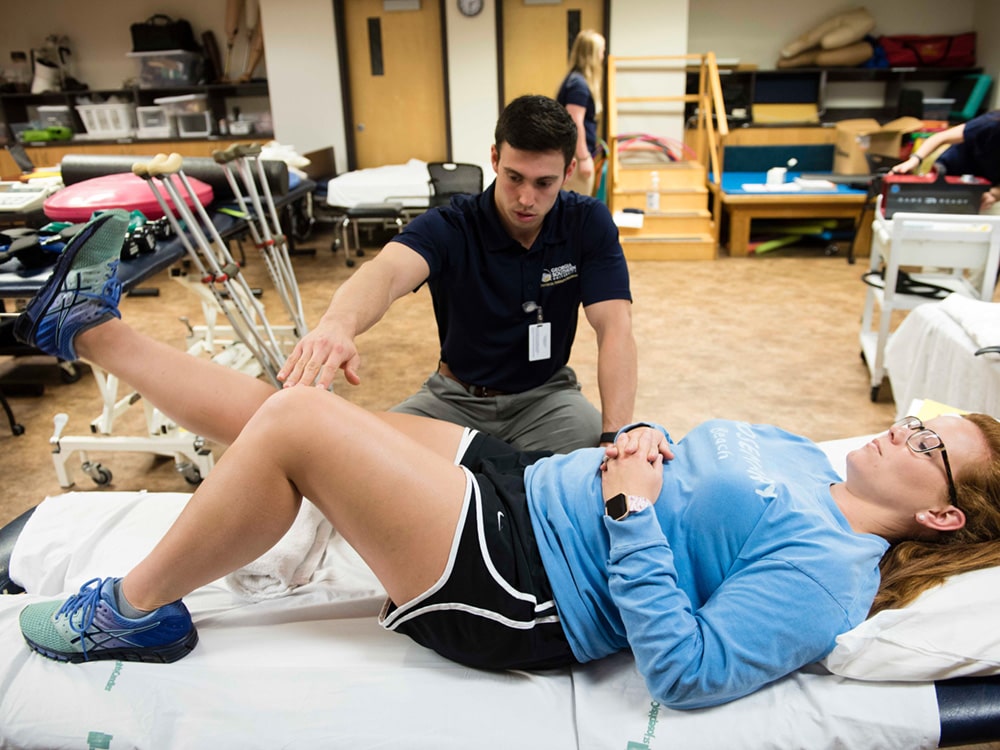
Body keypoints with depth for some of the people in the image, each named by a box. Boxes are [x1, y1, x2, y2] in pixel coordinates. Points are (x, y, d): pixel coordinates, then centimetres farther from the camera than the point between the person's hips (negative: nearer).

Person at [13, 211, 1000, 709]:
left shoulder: (824, 572, -12)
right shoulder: (798, 453, 14)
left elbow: (686, 673, -22)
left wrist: (631, 511, -21)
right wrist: (642, 441, 0)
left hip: (516, 592, -8)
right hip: (523, 481, 8)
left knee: (293, 420, -17)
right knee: (281, 406, 6)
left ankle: (132, 612, 7)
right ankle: (90, 329, 26)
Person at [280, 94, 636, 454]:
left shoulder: (588, 223, -13)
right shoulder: (448, 227, -18)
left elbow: (614, 327, -22)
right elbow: (387, 271, -40)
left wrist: (615, 436, -37)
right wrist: (337, 324, -64)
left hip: (545, 394, 1)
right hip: (456, 396, 0)